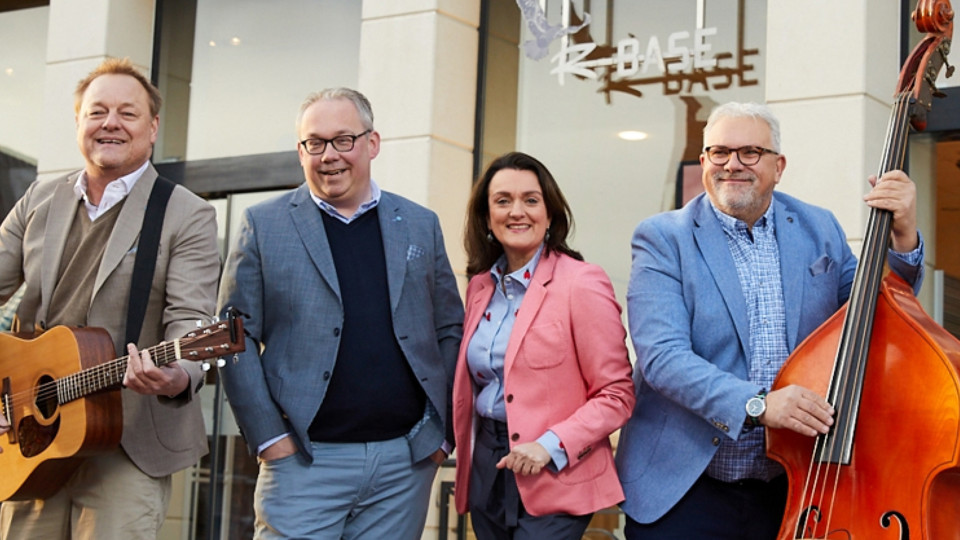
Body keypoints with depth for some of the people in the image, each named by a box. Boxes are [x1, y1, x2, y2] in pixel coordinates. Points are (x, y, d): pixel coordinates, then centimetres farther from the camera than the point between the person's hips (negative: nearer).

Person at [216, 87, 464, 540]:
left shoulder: (420, 226, 10)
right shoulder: (264, 225, 3)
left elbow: (450, 331, 13)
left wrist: (442, 432, 6)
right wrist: (269, 437, -7)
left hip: (406, 460, 3)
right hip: (305, 461, -2)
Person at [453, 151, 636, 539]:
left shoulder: (582, 285, -11)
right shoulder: (482, 285, 9)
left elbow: (616, 395, -12)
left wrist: (552, 445, -22)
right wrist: (466, 452, 6)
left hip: (554, 478, -6)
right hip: (487, 468, 6)